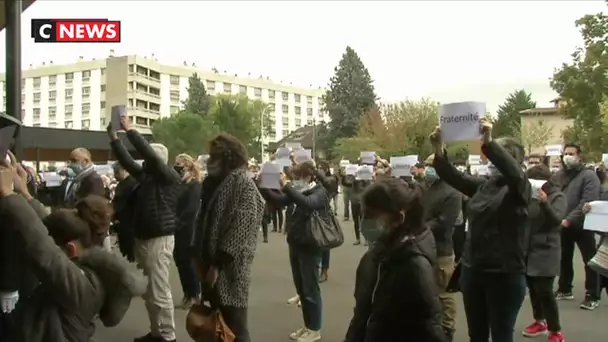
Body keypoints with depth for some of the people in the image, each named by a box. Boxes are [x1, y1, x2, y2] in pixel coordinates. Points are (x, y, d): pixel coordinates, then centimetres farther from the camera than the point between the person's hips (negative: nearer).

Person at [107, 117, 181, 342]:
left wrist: (129, 129, -15)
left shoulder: (170, 177, -9)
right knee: (148, 291, 15)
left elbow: (149, 154, -19)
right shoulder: (146, 176, 14)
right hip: (143, 238, 9)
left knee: (159, 292, -4)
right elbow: (127, 161, 12)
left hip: (160, 239, -8)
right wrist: (113, 138, 6)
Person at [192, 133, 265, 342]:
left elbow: (239, 230, -17)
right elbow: (204, 222, 15)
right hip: (211, 263, 7)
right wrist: (199, 257, 7)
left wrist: (218, 264, -17)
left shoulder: (243, 185, -12)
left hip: (230, 268, -7)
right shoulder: (213, 182, 12)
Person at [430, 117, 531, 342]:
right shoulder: (482, 185, 9)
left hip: (505, 275, -5)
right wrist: (439, 152, -21)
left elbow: (513, 172, -28)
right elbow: (453, 177, -4)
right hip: (472, 270, 6)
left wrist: (489, 143, -42)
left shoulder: (520, 187, -6)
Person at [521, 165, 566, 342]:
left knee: (544, 291, -8)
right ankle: (540, 321, 31)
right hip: (528, 248, 5)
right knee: (532, 288, 13)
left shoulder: (557, 196, -5)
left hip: (545, 250, -5)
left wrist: (545, 203, -36)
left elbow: (557, 219, -19)